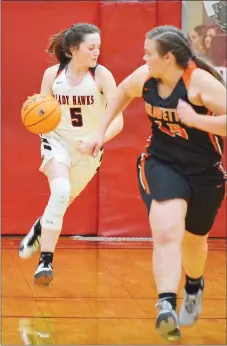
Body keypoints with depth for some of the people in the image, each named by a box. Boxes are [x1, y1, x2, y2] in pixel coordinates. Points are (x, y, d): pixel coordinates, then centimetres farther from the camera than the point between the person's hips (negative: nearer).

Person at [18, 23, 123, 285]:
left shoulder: (102, 75, -16)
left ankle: (37, 231, 49)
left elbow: (117, 120, -20)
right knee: (60, 191, -27)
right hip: (58, 142, -1)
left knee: (62, 201, 14)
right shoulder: (52, 74, -10)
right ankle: (45, 261, -22)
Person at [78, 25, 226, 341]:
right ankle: (166, 307, -34)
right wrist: (101, 132, 13)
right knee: (166, 232, -24)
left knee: (193, 240, 20)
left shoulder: (201, 82, -24)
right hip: (161, 163, 2)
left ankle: (194, 286, 53)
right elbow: (123, 93, 16)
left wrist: (195, 119, -35)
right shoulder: (144, 77, -9)